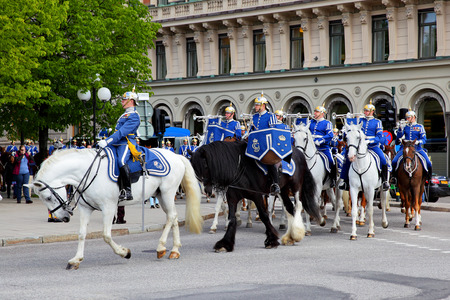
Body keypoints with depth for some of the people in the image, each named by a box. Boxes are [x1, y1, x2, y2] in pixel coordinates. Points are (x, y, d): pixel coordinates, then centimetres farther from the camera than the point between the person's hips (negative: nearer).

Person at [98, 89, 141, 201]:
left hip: (127, 144, -11)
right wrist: (105, 141, 19)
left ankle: (127, 191, -38)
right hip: (118, 143, 11)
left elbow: (122, 132, -19)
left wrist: (107, 142, -25)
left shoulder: (134, 116, -9)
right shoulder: (125, 115, 25)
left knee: (121, 161, -35)